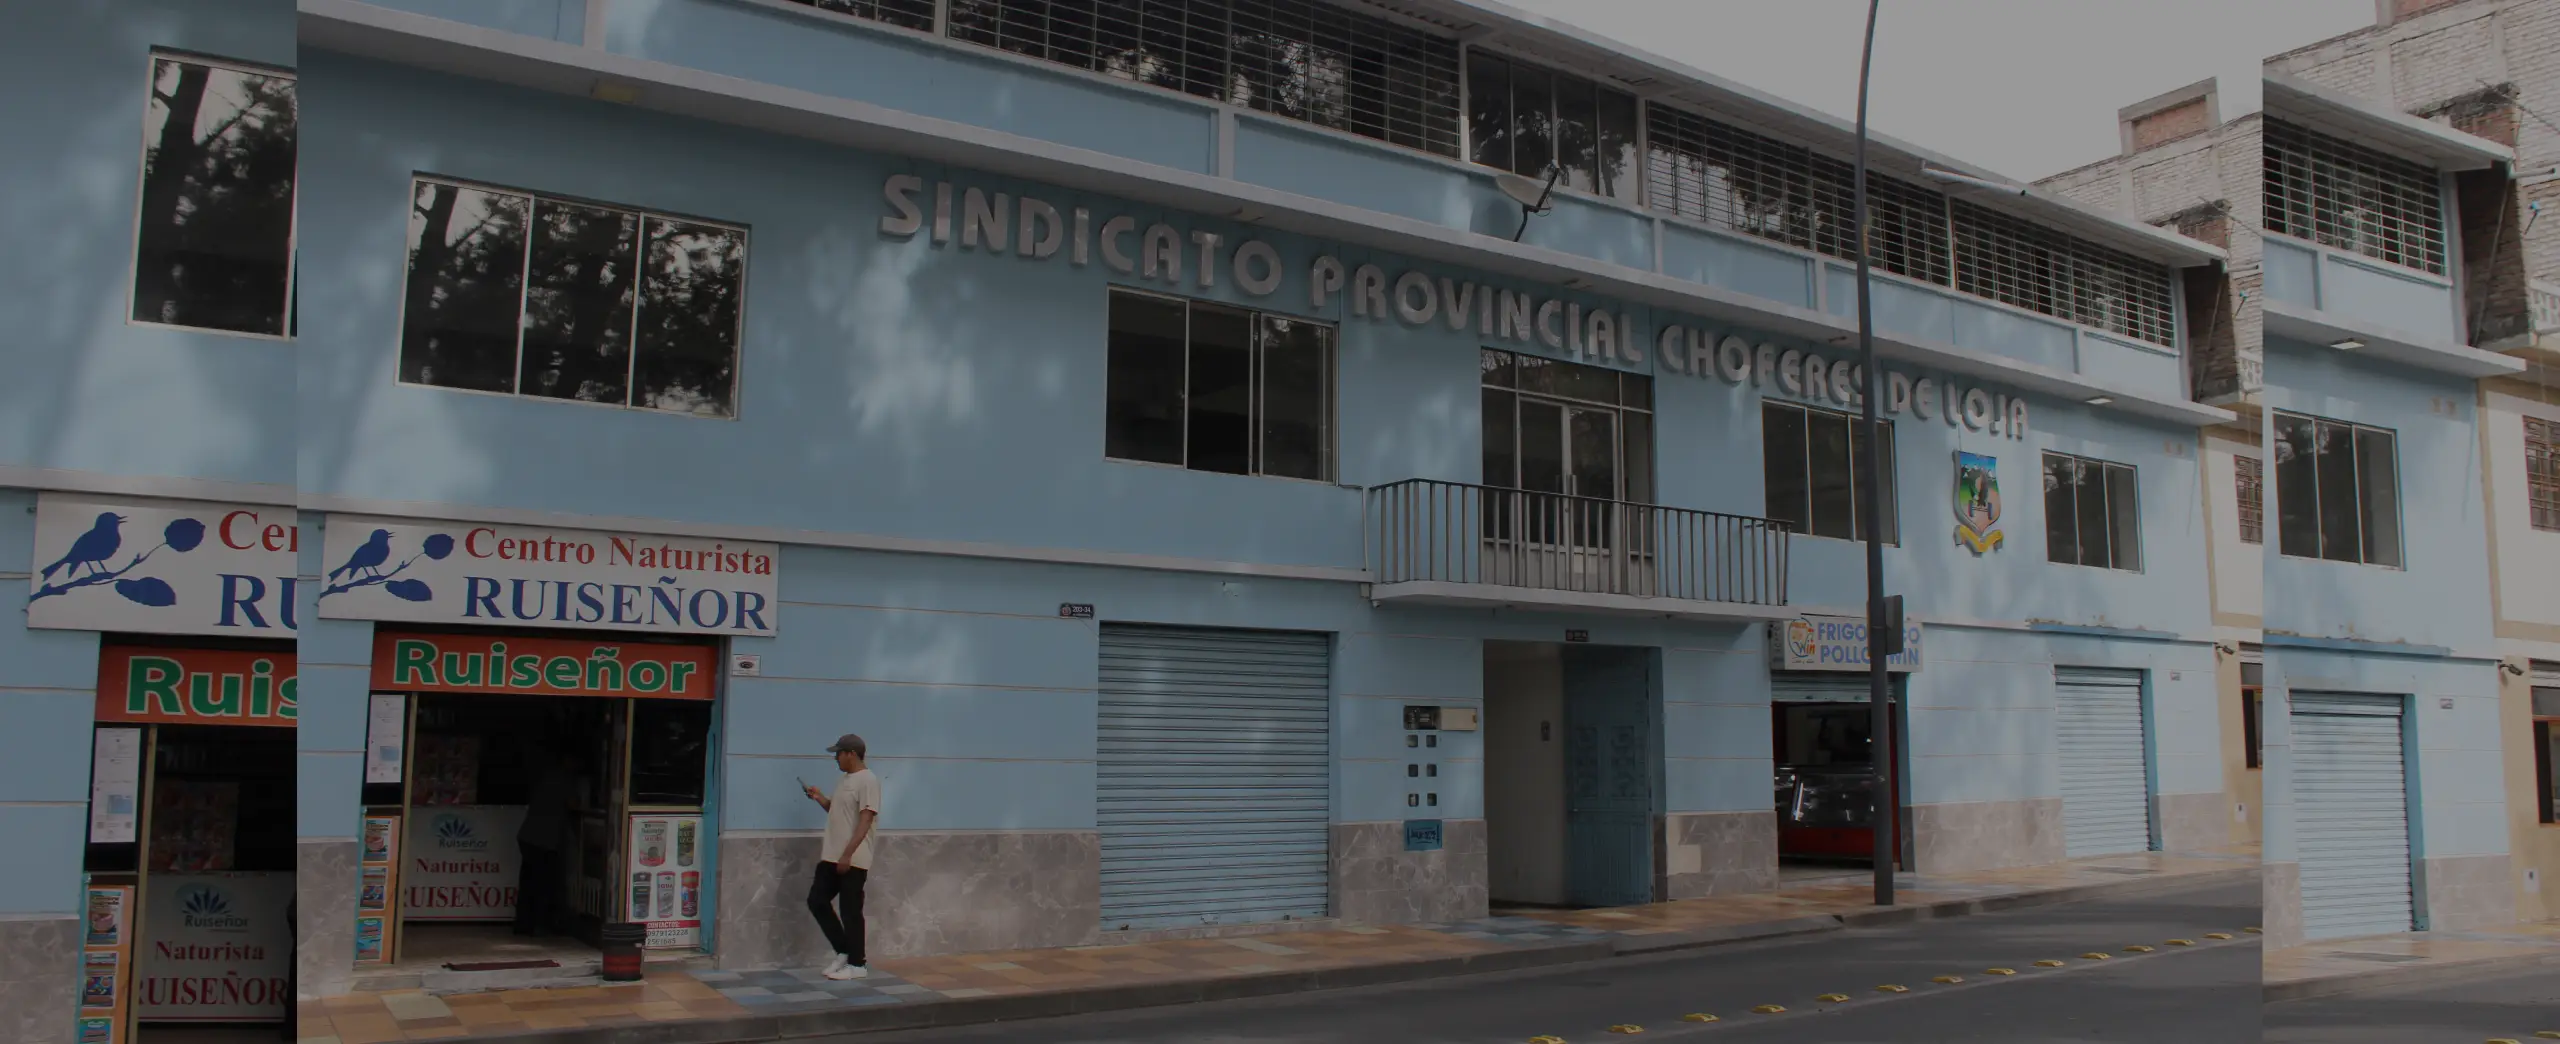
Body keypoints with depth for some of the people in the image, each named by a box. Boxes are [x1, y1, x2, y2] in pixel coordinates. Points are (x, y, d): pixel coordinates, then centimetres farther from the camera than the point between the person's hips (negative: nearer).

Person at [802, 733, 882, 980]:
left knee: (850, 911, -3)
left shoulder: (868, 781, -14)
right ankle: (843, 951, 19)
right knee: (817, 901, 9)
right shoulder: (845, 780, 15)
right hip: (831, 857, 10)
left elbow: (865, 820, -20)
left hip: (853, 861, -10)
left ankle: (857, 964, 7)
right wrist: (820, 799, 11)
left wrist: (848, 855, -24)